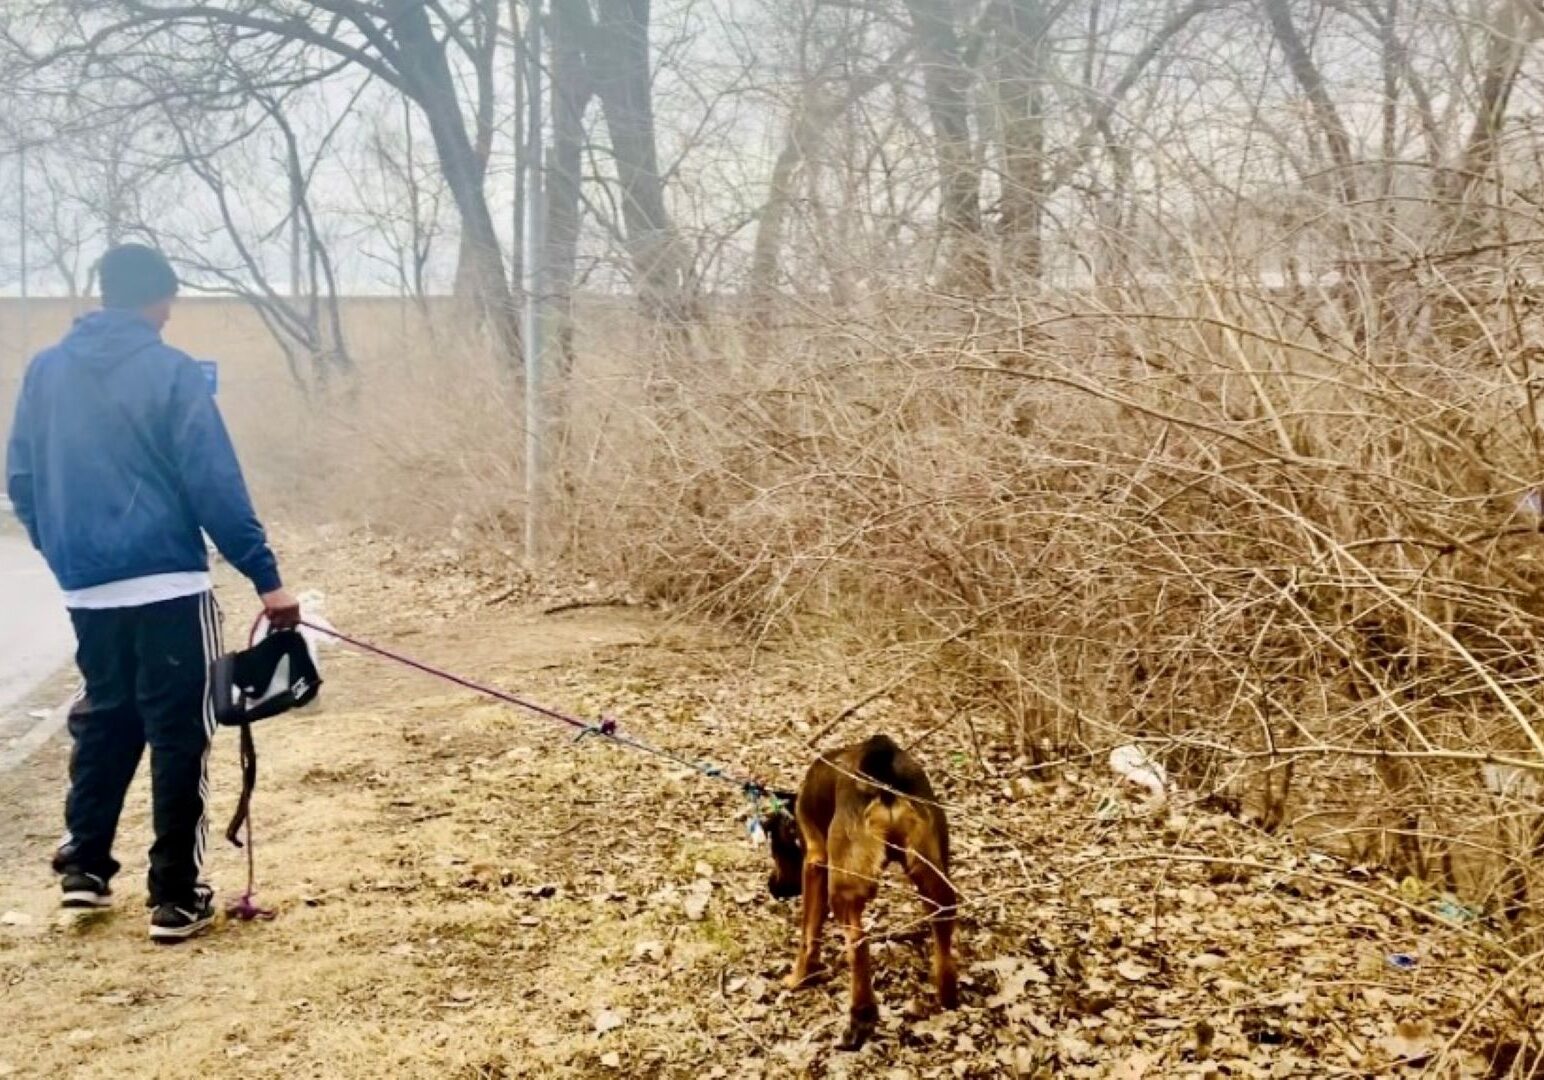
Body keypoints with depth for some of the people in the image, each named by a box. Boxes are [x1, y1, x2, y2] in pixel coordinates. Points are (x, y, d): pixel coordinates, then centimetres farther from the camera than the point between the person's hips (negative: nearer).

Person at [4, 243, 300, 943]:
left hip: (86, 588, 6)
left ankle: (83, 865, 27)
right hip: (167, 585, -6)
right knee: (179, 737, 2)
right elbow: (216, 486, -13)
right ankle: (175, 898, 5)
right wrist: (266, 577, -10)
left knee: (103, 721, 23)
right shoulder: (172, 374, -9)